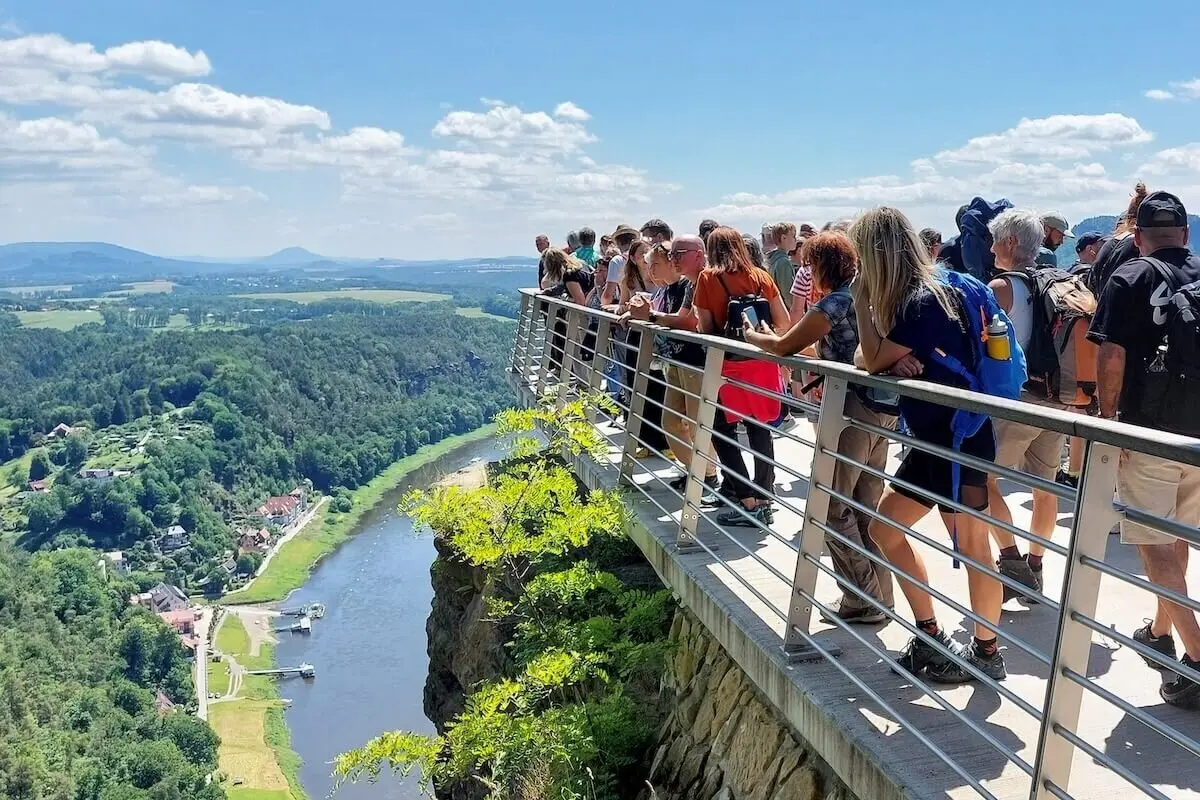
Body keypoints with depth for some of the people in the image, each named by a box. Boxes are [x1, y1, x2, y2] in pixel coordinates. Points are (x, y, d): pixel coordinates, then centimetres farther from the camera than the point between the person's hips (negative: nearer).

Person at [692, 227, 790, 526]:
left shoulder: (708, 278, -4)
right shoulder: (761, 276, 6)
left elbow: (705, 328, -6)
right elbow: (783, 321, 7)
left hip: (729, 364, -4)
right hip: (763, 362, 4)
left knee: (722, 431, 6)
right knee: (760, 430, 14)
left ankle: (750, 502, -2)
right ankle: (764, 499, 17)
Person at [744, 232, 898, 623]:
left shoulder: (836, 302, -12)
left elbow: (785, 346, -10)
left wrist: (753, 336, 7)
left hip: (853, 410, -9)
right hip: (881, 408, 9)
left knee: (833, 507, 1)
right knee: (868, 508, 14)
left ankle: (864, 601, 5)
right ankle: (880, 596, 21)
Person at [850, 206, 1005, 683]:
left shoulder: (923, 300, -20)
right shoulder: (909, 297, 9)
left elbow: (870, 361, -15)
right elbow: (874, 360, 4)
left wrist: (862, 301, -9)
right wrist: (896, 360, -17)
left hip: (960, 435, -10)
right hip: (932, 438, 10)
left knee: (970, 544, -2)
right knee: (885, 530, 13)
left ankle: (987, 653, 13)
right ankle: (930, 637, 22)